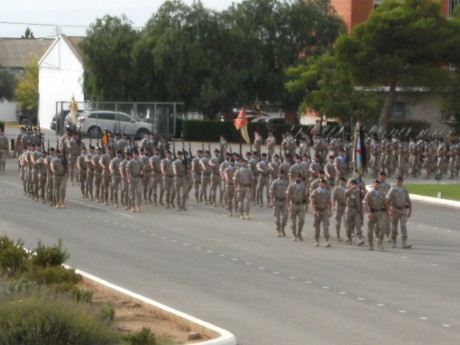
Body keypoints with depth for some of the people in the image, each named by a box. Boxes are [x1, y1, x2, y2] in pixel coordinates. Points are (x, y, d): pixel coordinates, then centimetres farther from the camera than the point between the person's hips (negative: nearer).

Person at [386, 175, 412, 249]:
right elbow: (387, 201, -9)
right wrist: (389, 211, -17)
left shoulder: (405, 190, 6)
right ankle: (394, 243, 22)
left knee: (403, 226, -11)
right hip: (394, 210, -2)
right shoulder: (392, 190, -5)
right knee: (394, 227, 6)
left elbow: (409, 201, 12)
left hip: (403, 210, 2)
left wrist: (410, 211, 5)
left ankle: (404, 244, -17)